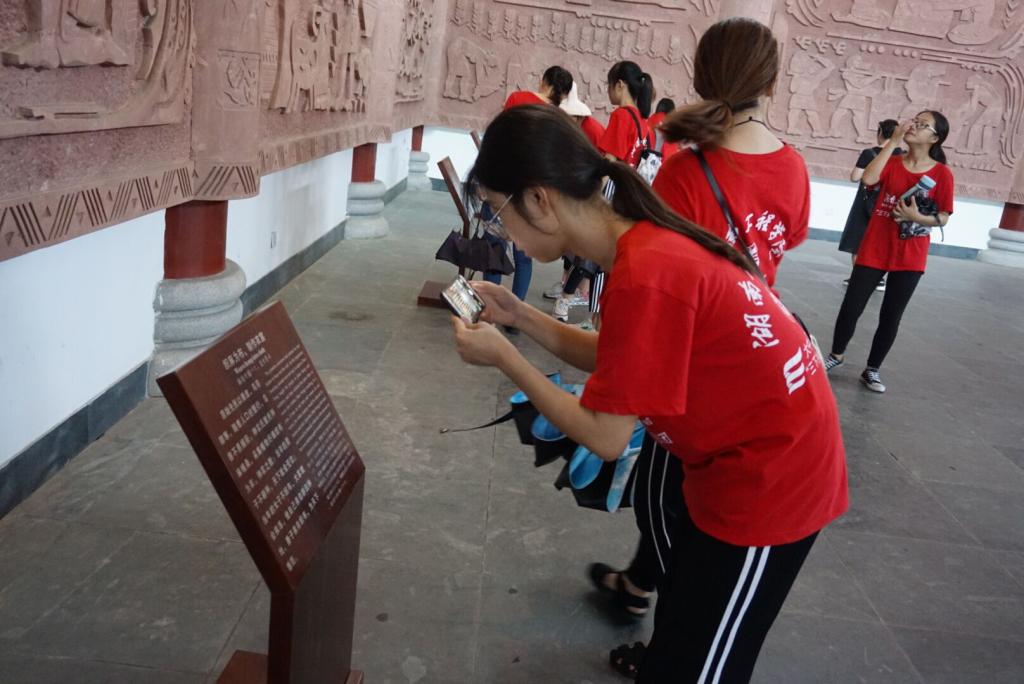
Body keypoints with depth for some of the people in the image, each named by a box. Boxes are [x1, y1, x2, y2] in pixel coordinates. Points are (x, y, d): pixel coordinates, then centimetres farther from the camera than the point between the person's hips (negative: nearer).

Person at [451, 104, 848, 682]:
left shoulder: (644, 275, -31)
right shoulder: (648, 240, -2)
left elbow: (607, 437, -22)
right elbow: (622, 365, 7)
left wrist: (502, 356, -14)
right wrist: (521, 316, 2)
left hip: (769, 479, -9)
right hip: (770, 454, 9)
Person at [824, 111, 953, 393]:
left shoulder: (942, 173, -4)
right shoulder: (892, 161, 2)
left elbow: (943, 218, -2)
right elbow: (868, 179, -19)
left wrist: (917, 217, -21)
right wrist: (893, 141, -15)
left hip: (910, 258, -1)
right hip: (873, 250, 1)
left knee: (890, 316, 6)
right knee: (851, 307, 2)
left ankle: (872, 370, 21)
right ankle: (836, 355, 25)